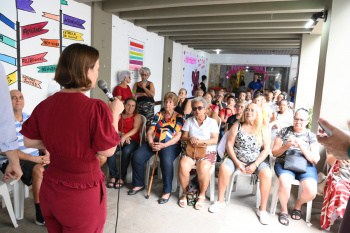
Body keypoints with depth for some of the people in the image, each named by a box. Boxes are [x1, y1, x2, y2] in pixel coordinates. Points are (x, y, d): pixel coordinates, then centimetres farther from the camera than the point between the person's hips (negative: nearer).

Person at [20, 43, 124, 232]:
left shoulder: (45, 105, -6)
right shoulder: (96, 108, -23)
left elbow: (29, 142, 4)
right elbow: (107, 151, -15)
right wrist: (114, 114, -7)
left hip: (49, 190, 5)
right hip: (82, 194, -5)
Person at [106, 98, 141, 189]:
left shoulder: (137, 116, 11)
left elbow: (135, 129, -5)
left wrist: (125, 136, -20)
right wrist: (122, 134, -11)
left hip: (132, 140, -2)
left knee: (126, 151, -35)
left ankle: (121, 177, -22)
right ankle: (113, 176, -19)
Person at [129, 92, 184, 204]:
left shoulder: (179, 117, 7)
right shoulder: (158, 115, 17)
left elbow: (178, 136, -4)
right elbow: (150, 132, 11)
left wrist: (163, 145, -16)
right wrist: (151, 143, -11)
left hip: (171, 144, -4)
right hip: (154, 143, 4)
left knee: (166, 161, -35)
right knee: (136, 157, -17)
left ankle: (167, 192, -14)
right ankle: (139, 184, 7)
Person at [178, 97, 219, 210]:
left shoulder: (212, 122, 8)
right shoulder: (189, 121, 16)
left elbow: (215, 140, -2)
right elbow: (183, 137, 9)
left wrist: (201, 141, -17)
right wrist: (190, 139, -14)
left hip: (208, 151, -2)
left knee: (203, 168, -33)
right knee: (183, 166, -28)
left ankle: (202, 195, -9)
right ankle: (185, 193, -5)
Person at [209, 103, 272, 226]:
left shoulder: (263, 130, 3)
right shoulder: (237, 126, 3)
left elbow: (266, 149, -1)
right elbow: (229, 144, 0)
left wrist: (255, 165, -14)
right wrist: (236, 162, -11)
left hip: (257, 160, 0)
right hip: (236, 158, 0)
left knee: (267, 174, -28)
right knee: (224, 168, -27)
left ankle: (262, 209, -11)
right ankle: (220, 201, -7)